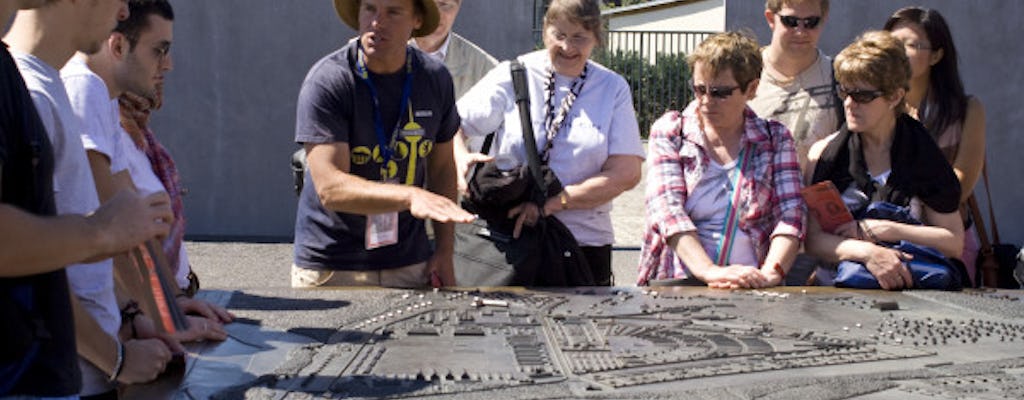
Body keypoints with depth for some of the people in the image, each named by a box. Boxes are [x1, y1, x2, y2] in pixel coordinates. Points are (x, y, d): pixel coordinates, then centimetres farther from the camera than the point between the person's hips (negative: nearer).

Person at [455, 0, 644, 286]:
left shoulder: (613, 88, 4)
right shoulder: (513, 76, 0)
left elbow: (626, 173, -5)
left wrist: (550, 204, -15)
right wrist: (461, 158, -25)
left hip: (585, 241, 1)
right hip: (506, 236, -1)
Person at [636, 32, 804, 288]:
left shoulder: (775, 139, 13)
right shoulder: (669, 131, 9)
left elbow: (790, 214, 2)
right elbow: (667, 209, -5)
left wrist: (770, 273, -17)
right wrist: (710, 271, -19)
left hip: (749, 287, 0)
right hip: (676, 284, 0)